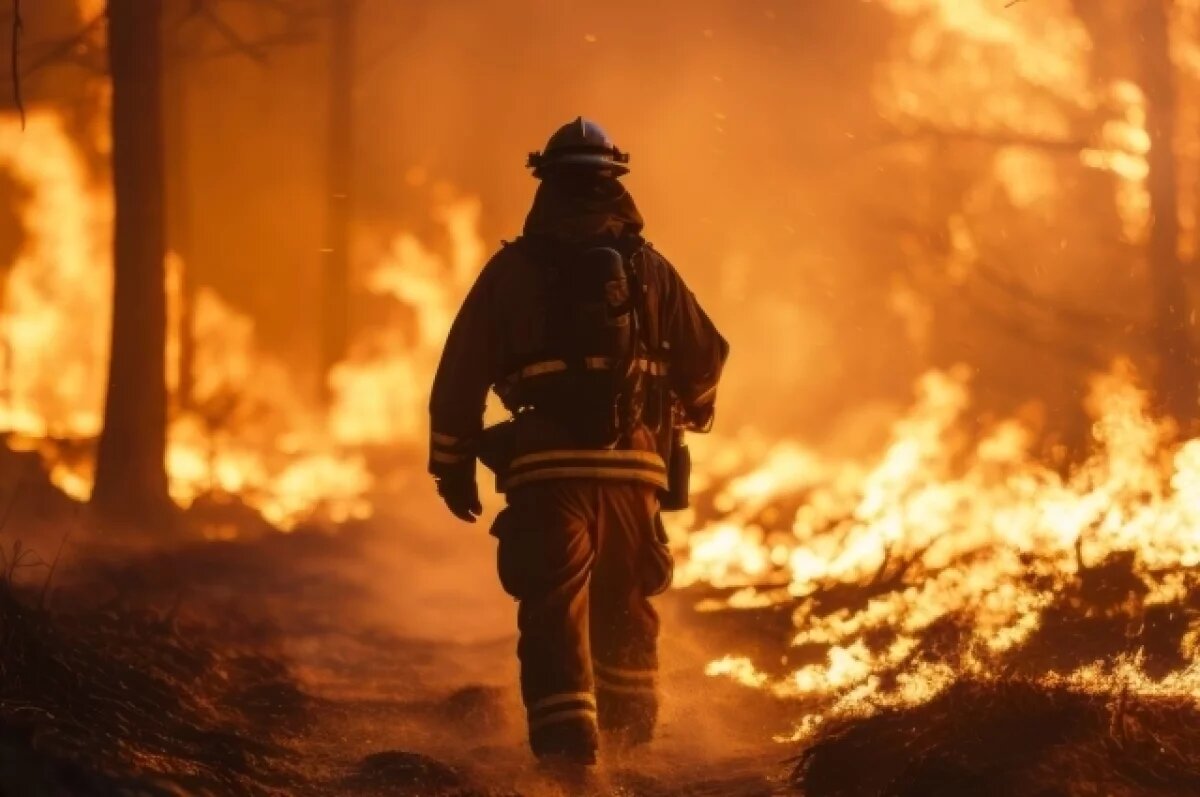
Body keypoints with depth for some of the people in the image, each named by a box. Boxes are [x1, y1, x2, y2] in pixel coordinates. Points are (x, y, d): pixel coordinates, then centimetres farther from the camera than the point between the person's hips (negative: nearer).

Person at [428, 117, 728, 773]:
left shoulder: (513, 269, 2)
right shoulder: (649, 269, 7)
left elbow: (459, 376, 2)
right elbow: (705, 360, 14)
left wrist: (452, 466, 13)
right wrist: (694, 412, 37)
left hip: (545, 470, -2)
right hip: (632, 467, 2)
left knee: (555, 617, -3)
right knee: (625, 610, 19)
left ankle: (567, 752, -18)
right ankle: (631, 746, 30)